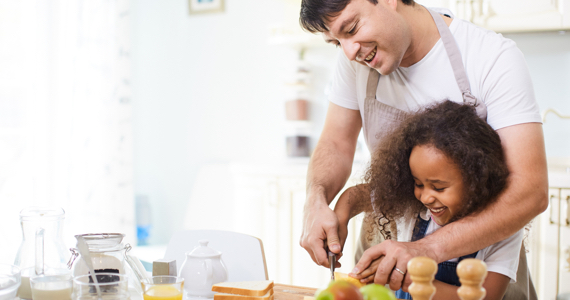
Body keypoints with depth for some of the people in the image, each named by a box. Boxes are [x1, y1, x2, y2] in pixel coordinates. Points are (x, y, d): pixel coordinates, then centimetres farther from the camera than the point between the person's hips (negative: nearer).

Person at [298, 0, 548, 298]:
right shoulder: (356, 57, -4)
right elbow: (336, 144, 5)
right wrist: (316, 202, -17)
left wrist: (429, 248, -38)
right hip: (385, 251, 3)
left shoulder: (496, 58, -18)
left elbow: (531, 190, -26)